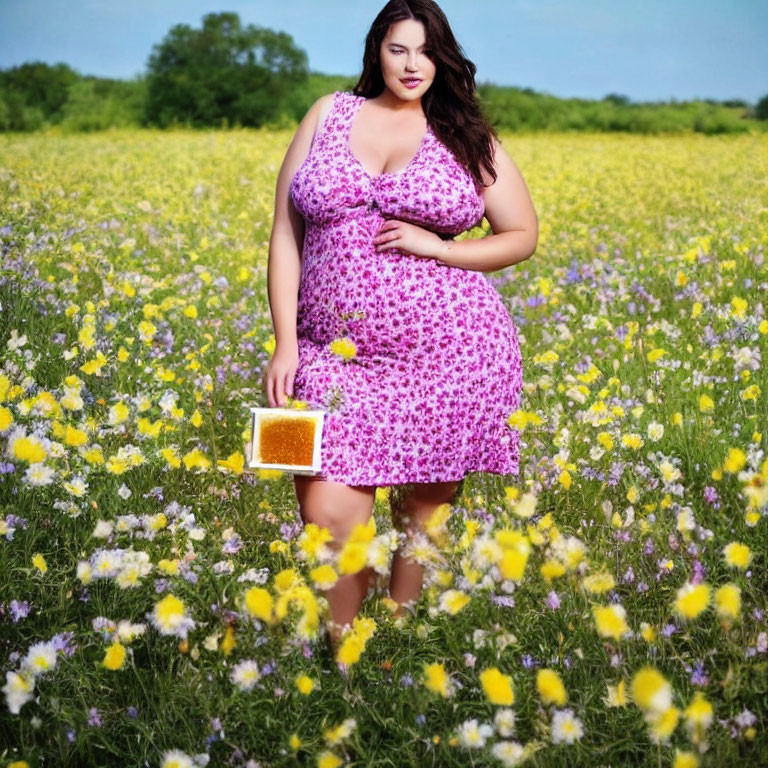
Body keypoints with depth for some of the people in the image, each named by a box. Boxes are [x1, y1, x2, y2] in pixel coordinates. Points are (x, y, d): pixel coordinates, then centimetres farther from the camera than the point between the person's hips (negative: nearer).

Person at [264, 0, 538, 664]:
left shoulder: (466, 136, 8)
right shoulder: (330, 115, 10)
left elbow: (523, 237, 12)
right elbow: (286, 232, 10)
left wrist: (440, 248, -6)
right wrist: (285, 341, 1)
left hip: (453, 355, 0)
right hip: (340, 359, 1)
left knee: (424, 517, 7)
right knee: (329, 518, -10)